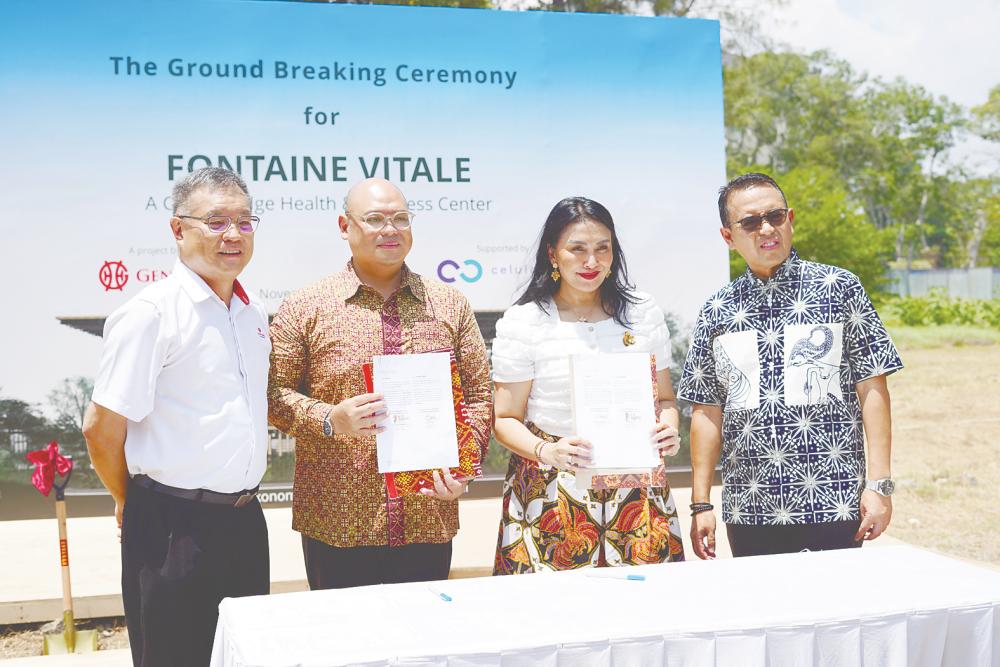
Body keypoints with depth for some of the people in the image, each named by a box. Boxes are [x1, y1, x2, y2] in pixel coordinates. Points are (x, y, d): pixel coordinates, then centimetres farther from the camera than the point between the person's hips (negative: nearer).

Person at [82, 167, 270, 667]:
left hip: (244, 520, 7)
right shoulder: (150, 313, -14)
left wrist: (243, 491, 16)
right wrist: (132, 505, 2)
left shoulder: (253, 315, 10)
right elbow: (101, 427, -12)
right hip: (174, 527, -7)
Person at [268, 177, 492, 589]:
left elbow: (479, 394, 10)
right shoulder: (305, 308, 1)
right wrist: (330, 420, -15)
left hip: (429, 521, 2)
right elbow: (274, 393, 2)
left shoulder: (450, 306, 8)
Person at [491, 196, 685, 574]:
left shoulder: (643, 313, 8)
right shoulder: (522, 323, -1)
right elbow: (506, 419, -1)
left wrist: (668, 429, -7)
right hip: (551, 495, -2)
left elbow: (664, 398, 15)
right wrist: (546, 452, -19)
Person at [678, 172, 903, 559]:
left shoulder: (839, 288, 0)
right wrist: (701, 504, 4)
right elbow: (707, 411, 8)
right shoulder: (716, 312, 7)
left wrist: (879, 484, -7)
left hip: (834, 503, -2)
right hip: (749, 511, 2)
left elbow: (872, 387, -2)